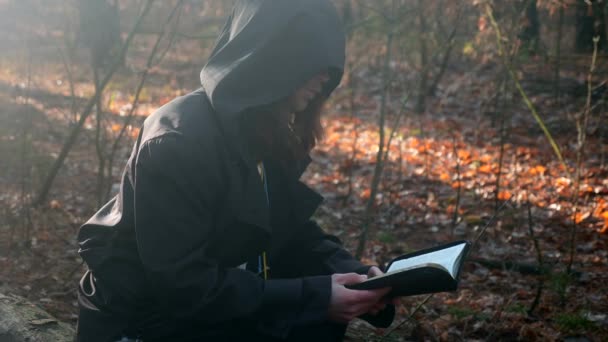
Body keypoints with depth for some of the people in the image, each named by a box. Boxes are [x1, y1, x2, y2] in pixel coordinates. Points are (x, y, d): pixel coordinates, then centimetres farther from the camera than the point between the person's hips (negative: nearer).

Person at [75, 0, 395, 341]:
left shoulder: (269, 134, 1)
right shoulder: (179, 140, -26)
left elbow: (293, 229, 7)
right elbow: (182, 284, -29)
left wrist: (351, 271, -13)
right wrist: (314, 298, -30)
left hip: (225, 309, 8)